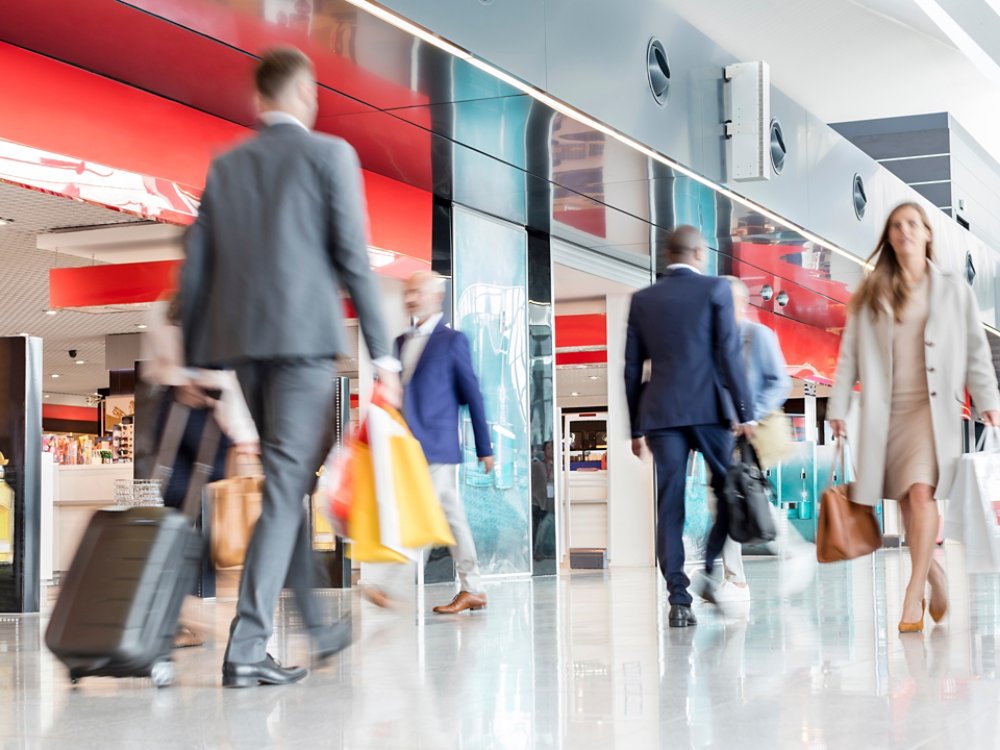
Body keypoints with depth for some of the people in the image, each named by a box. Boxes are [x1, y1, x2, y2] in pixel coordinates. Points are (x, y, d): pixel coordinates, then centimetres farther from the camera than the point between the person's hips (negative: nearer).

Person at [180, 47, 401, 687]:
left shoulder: (225, 166, 14)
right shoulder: (329, 154, 0)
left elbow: (197, 266, 12)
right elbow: (353, 257, -6)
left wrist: (196, 359, 17)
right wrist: (382, 351, -5)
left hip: (241, 339, 6)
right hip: (305, 335, -5)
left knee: (292, 480, 16)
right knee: (287, 485, -6)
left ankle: (317, 628, 26)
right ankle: (248, 644, -14)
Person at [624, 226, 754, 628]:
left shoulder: (642, 300, 12)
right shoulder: (715, 289, 2)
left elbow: (632, 368, 11)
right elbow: (729, 354, -5)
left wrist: (635, 427, 16)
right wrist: (743, 412, -3)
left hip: (661, 413, 3)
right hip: (709, 409, -3)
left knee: (669, 507, 0)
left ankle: (679, 599, -4)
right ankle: (711, 570, -1)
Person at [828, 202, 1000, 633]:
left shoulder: (953, 290, 9)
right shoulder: (870, 296, 11)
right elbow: (850, 355, 7)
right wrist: (838, 408, 1)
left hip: (933, 406, -2)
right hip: (886, 411, 2)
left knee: (921, 492, -18)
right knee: (905, 501, 5)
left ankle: (913, 595, -16)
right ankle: (934, 574, 26)